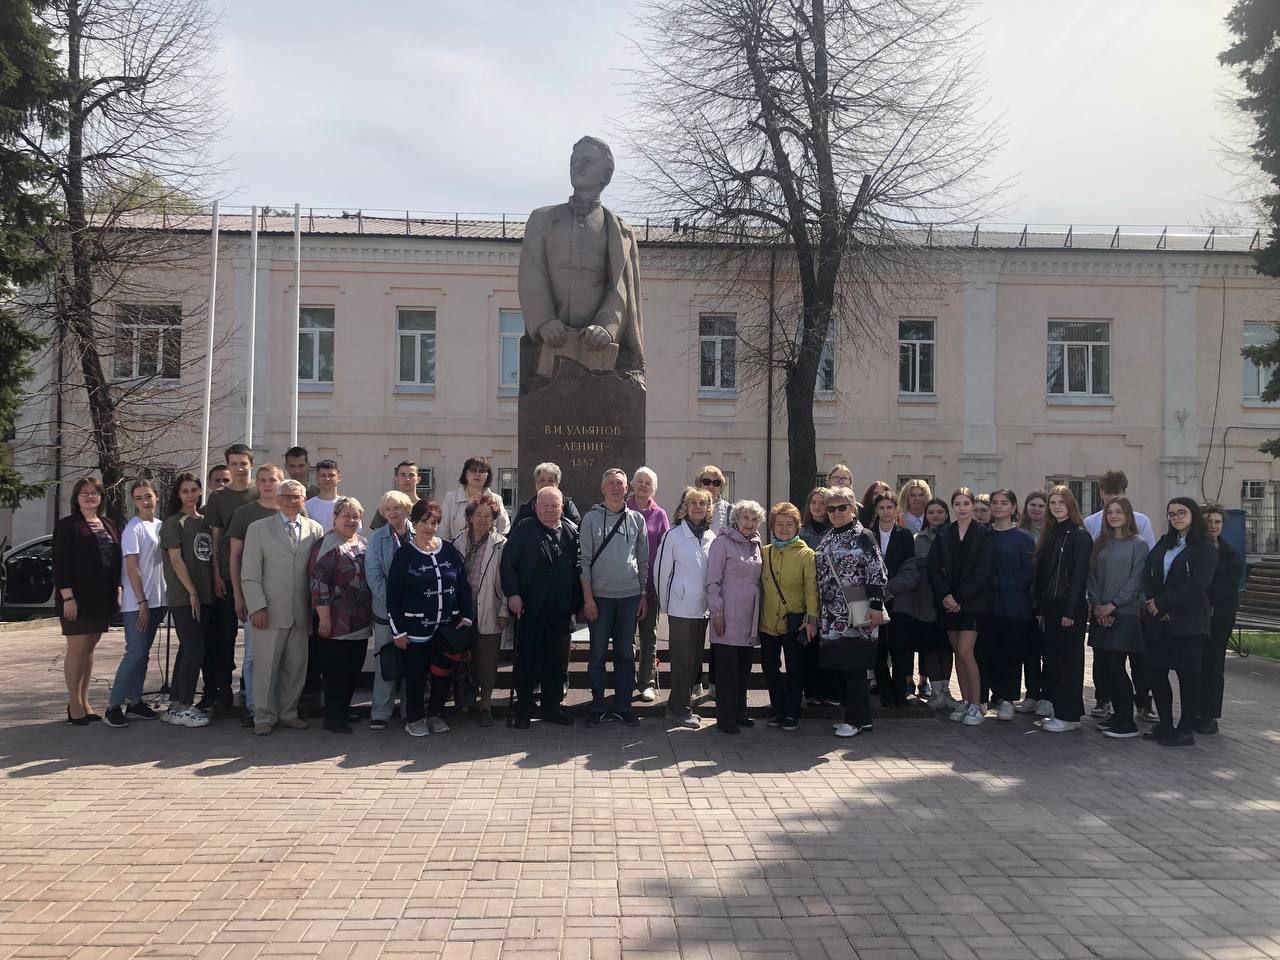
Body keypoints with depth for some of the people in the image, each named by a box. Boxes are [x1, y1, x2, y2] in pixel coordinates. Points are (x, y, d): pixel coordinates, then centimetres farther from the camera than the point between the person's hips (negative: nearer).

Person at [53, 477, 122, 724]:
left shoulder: (108, 525, 14)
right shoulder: (66, 526, -4)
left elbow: (116, 560, 16)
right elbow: (60, 564, -9)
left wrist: (117, 590, 9)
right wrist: (68, 596, -16)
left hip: (102, 598, 6)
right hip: (77, 598, -6)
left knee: (89, 648, 10)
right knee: (77, 648, -3)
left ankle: (84, 702, 16)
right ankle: (74, 705, 3)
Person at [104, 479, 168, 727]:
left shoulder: (160, 526, 11)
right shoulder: (133, 529, -9)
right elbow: (132, 568, -12)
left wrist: (163, 599, 11)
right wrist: (142, 602, -16)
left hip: (156, 600, 7)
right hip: (136, 603, -7)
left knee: (143, 653, 10)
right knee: (135, 653, -10)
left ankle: (134, 702, 16)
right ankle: (114, 706, -4)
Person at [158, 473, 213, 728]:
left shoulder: (205, 522, 16)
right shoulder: (173, 523, -3)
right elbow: (176, 560, -9)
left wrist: (213, 590, 9)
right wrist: (192, 592, -14)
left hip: (205, 596, 6)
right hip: (183, 597, -6)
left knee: (189, 650, 9)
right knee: (194, 650, -10)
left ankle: (175, 705, 16)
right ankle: (183, 709, -3)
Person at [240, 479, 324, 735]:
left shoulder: (315, 529, 8)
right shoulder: (258, 529, 3)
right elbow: (249, 574, -1)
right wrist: (257, 607, -9)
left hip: (301, 613, 3)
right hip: (270, 611, -2)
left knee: (296, 666, 9)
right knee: (266, 666, 2)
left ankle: (288, 712, 24)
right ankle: (264, 717, 15)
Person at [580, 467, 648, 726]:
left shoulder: (636, 519, 7)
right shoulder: (591, 518, 0)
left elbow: (643, 560, 11)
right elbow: (584, 560, -2)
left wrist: (643, 595, 7)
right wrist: (588, 598, -7)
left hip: (630, 596, 2)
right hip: (600, 595, -2)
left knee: (626, 653, 8)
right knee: (598, 653, 3)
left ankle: (623, 705, 17)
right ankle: (598, 707, 13)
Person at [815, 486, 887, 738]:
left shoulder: (862, 537, -6)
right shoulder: (827, 540, 15)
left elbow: (877, 573, -10)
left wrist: (876, 606, -16)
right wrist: (817, 612, 17)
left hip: (856, 614, -7)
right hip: (833, 615, 7)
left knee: (855, 667, -3)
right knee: (842, 666, 9)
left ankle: (856, 719, 5)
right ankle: (860, 716, 20)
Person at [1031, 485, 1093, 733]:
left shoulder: (1080, 536, -8)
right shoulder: (1049, 535, 14)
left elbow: (1079, 575, -13)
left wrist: (1070, 611, -18)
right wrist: (1039, 607, 9)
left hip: (1070, 608, -7)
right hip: (1050, 607, 7)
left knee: (1069, 660, -1)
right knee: (1052, 659, 10)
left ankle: (1069, 716, 5)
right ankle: (1059, 711, 19)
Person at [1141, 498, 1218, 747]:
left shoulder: (1206, 548, -3)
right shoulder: (1164, 543, 16)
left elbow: (1197, 584, -14)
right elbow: (1147, 573, 8)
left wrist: (1161, 603, -14)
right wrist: (1151, 601, -9)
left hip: (1188, 621, -6)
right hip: (1159, 620, 6)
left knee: (1188, 674, -1)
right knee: (1155, 671, 7)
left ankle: (1186, 730, 8)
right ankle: (1165, 724, 20)